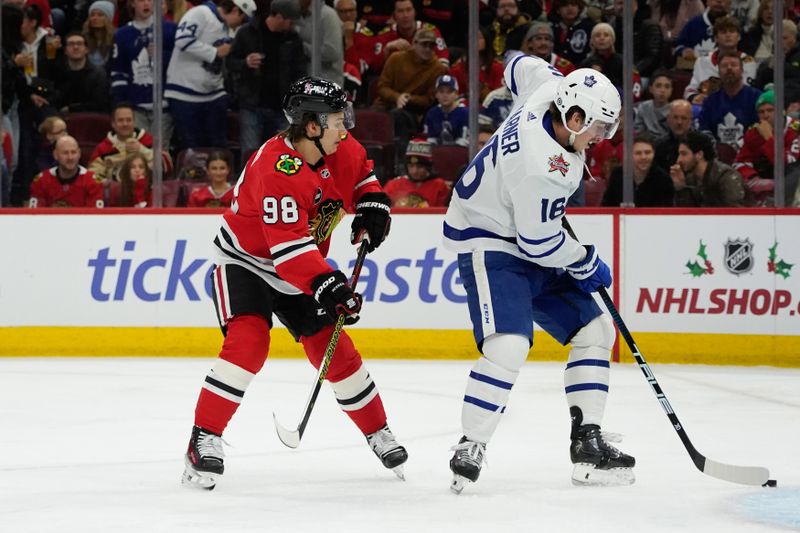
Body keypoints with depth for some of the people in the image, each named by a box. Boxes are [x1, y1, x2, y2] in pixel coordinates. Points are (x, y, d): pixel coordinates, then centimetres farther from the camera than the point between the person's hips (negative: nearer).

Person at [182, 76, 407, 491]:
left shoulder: (340, 151, -9)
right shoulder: (275, 168, -33)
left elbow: (359, 174, 17)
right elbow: (288, 244, -39)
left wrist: (372, 206, -2)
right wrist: (326, 285, -46)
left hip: (300, 270, 7)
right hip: (245, 260, -7)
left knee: (334, 348, 4)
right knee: (248, 341, -26)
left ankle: (378, 433, 20)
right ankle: (203, 440, -21)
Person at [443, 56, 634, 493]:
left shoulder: (550, 89, -9)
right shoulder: (542, 167, -33)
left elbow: (522, 67, 16)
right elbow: (540, 244, -24)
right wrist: (588, 264, -7)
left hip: (530, 241, 11)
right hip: (489, 242, -11)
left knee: (594, 330, 9)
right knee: (508, 344, -29)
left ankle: (587, 444, 10)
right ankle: (470, 448, -18)